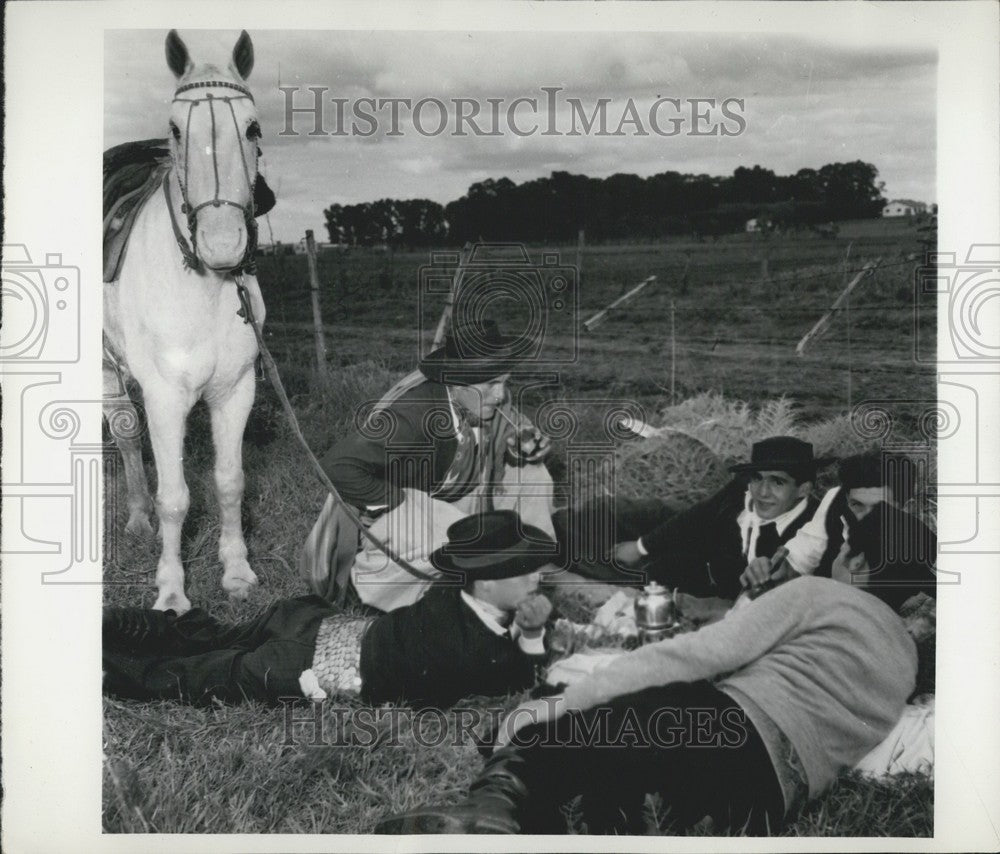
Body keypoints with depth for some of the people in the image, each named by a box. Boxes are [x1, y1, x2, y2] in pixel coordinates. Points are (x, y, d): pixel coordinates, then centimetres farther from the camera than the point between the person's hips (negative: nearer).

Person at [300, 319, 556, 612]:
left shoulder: (491, 400, -14)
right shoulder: (413, 413, -36)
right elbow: (339, 464, -36)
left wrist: (524, 443, -20)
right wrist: (394, 501, -26)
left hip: (448, 500, 8)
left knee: (531, 475, -3)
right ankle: (370, 572, -9)